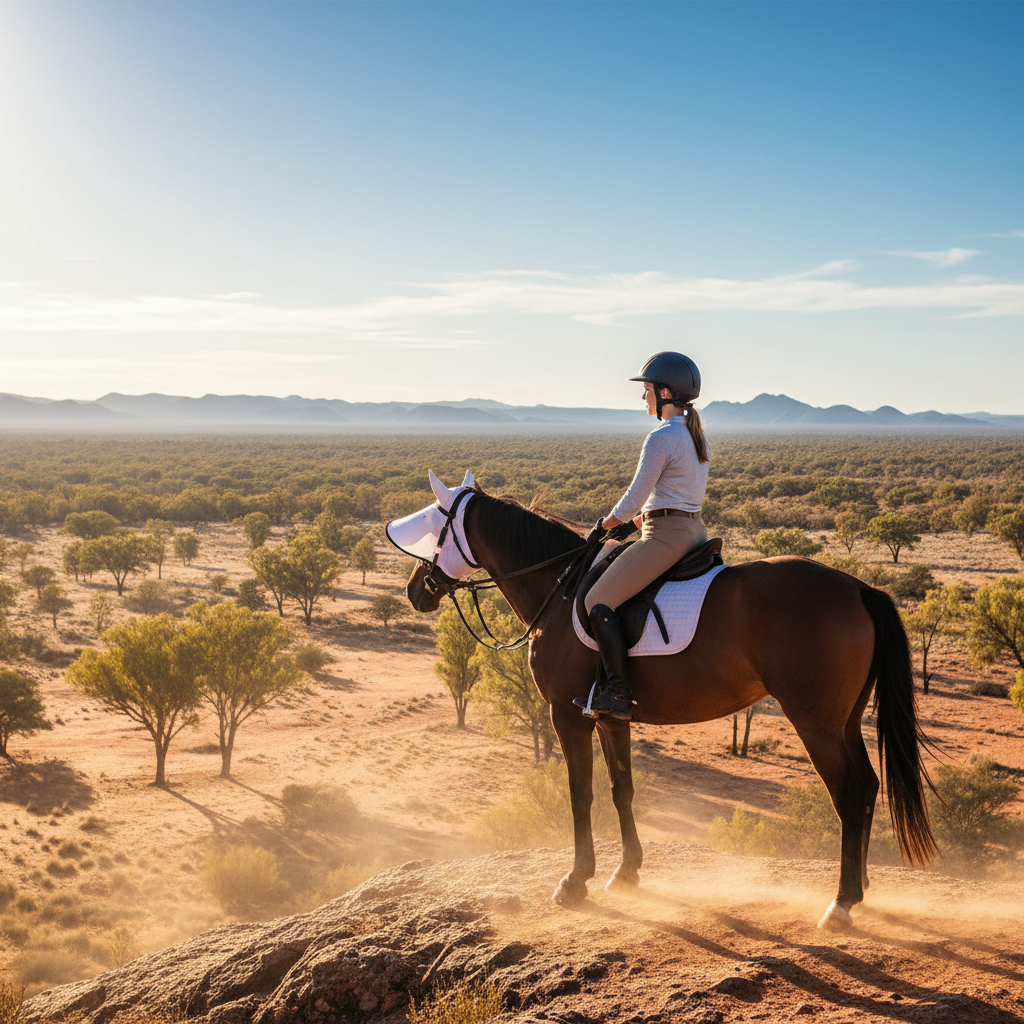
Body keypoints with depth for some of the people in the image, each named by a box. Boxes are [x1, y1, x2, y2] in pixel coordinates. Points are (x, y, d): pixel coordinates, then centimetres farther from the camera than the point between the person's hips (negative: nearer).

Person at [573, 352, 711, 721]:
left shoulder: (661, 438, -16)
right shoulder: (696, 435, 14)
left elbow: (634, 499, -14)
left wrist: (604, 526, 1)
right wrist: (642, 520, 21)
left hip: (666, 536, -10)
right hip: (695, 530, 10)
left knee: (598, 602, -7)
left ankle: (619, 693, -12)